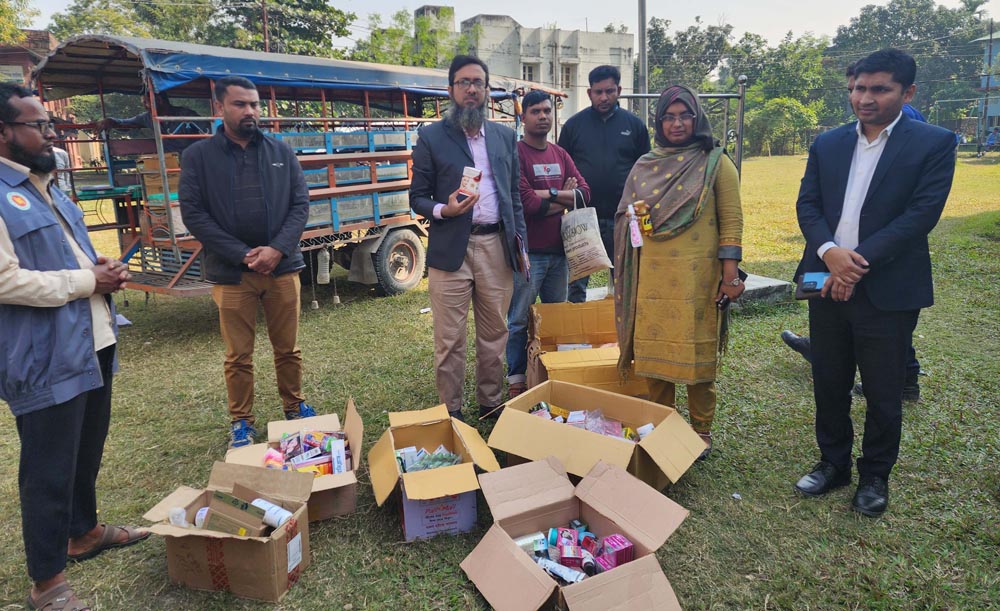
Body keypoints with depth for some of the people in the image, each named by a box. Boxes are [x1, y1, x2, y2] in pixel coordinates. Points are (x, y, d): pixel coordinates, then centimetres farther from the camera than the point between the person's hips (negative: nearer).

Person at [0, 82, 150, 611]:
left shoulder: (44, 186, 15)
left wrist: (100, 268, 4)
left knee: (87, 453, 22)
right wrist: (87, 281, -16)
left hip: (91, 348, 9)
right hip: (46, 361, -9)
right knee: (49, 471, 3)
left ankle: (83, 532, 43)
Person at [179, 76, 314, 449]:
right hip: (231, 273, -2)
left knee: (288, 348, 11)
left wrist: (277, 249, -11)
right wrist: (242, 255, -13)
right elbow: (193, 213, -4)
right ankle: (241, 421, 23)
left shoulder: (281, 152, 8)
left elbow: (300, 204, 3)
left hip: (282, 267, 2)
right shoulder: (199, 156, 1)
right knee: (238, 356, 7)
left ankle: (294, 407, 30)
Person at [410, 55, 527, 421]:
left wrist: (520, 242, 8)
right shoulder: (431, 137, 2)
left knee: (494, 335, 11)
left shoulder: (505, 136, 13)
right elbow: (417, 198, 2)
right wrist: (443, 210, -18)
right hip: (450, 250, -3)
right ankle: (451, 411, 17)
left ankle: (491, 404, 27)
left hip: (497, 247, 4)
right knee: (450, 340, 2)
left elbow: (515, 195, 16)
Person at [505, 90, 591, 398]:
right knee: (520, 320, 1)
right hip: (527, 251, -7)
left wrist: (550, 194, -12)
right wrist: (565, 199, -7)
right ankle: (516, 380, 14)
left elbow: (584, 193, 3)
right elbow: (526, 202, -20)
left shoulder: (560, 154, 12)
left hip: (558, 248, 7)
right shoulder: (515, 153, -9)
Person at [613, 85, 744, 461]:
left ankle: (701, 432, 20)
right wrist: (635, 219, 1)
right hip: (652, 277, 4)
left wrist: (730, 275, -9)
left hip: (697, 277, -3)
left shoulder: (716, 163, 1)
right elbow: (627, 216, 21)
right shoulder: (646, 165, 12)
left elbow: (731, 221, -3)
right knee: (652, 350, 8)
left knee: (697, 354, 3)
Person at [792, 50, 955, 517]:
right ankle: (833, 463, 33)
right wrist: (829, 251, -17)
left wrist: (858, 260, -20)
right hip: (827, 284, 4)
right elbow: (807, 204, 2)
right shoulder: (827, 144, 8)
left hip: (888, 290, -3)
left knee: (883, 392, 9)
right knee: (829, 384, 14)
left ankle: (875, 475, 29)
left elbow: (922, 213, -13)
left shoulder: (934, 143, -4)